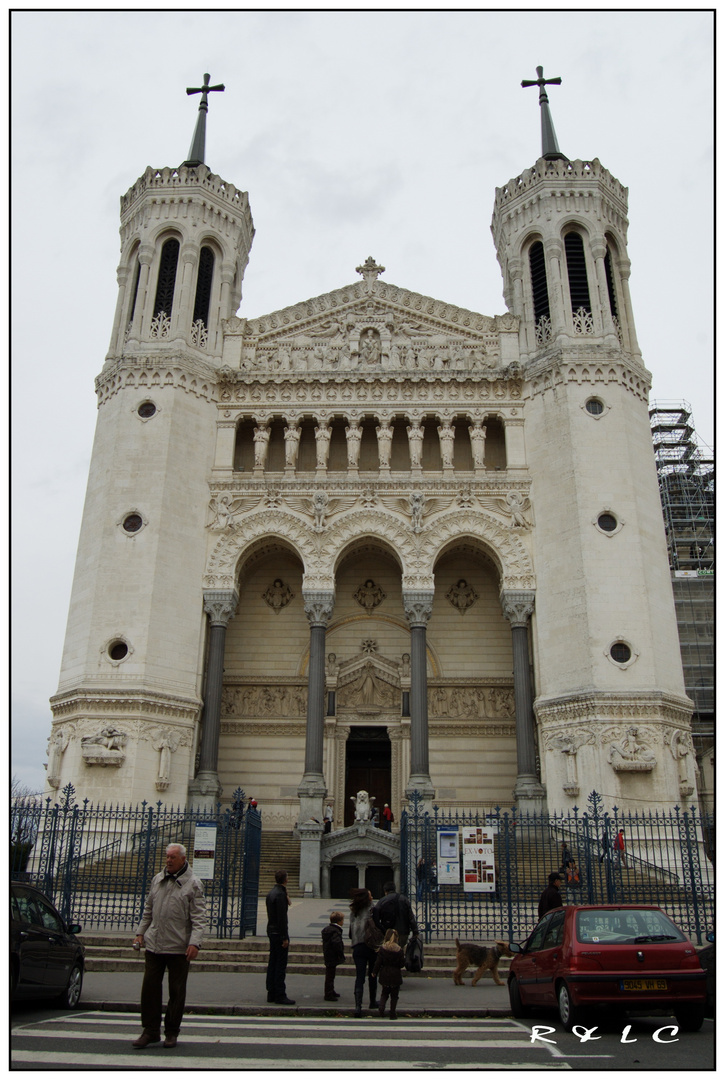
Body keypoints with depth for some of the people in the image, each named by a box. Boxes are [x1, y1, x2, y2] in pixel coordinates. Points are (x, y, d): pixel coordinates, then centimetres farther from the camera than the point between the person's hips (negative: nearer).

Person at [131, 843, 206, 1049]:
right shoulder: (158, 879, 9)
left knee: (176, 991, 5)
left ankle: (171, 1033, 19)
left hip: (179, 947, -4)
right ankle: (151, 1031, 18)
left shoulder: (193, 884, -7)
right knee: (150, 987, 5)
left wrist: (195, 942, -19)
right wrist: (140, 932, 12)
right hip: (154, 945, 4)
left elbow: (199, 917, -10)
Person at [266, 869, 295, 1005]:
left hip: (271, 931, 9)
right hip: (279, 932, -9)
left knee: (272, 963, 13)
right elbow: (282, 917, -20)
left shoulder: (271, 893, 11)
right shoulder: (280, 894, -18)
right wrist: (285, 937, -18)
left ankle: (271, 993, 18)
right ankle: (280, 995, -3)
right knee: (280, 964, -5)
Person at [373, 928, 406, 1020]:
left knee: (384, 993, 17)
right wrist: (403, 956, 10)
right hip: (396, 976, -1)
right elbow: (402, 964, -6)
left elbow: (378, 962, -5)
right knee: (394, 995, 11)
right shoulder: (399, 950, -8)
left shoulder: (382, 948, -6)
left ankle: (381, 1006, -7)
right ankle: (393, 1014, 12)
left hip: (384, 975, 1)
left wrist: (375, 972, 5)